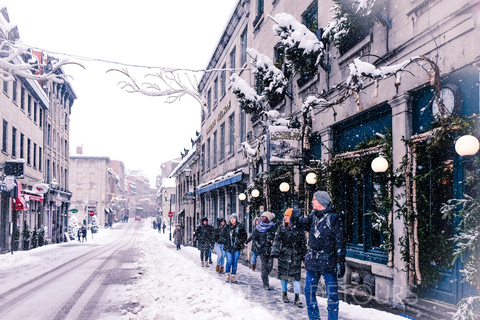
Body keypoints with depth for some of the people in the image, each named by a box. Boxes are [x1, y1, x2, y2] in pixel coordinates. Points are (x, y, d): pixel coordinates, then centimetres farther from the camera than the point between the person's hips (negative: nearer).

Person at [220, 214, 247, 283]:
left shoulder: (240, 227, 3)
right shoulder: (227, 227, 4)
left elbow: (244, 236, 8)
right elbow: (221, 235, 11)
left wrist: (240, 241, -4)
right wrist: (225, 241, -1)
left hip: (237, 247, 1)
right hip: (228, 247, -1)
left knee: (235, 262, 4)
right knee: (229, 261, -9)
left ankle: (233, 277, 13)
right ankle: (227, 275, 10)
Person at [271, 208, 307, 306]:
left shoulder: (299, 229, 0)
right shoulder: (281, 228, 4)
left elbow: (303, 243, 6)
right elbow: (277, 240, 4)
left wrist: (304, 255, 7)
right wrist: (275, 252, -6)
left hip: (296, 256, -2)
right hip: (284, 255, 2)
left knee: (296, 276, -7)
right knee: (283, 274, 10)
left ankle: (297, 298, -4)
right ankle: (284, 293, 29)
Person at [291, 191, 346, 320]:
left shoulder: (333, 218, -9)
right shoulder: (312, 216, 9)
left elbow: (340, 242, -9)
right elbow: (298, 225, 13)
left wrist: (340, 262, -12)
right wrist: (295, 217, -9)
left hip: (328, 261, -6)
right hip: (312, 260, 6)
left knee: (331, 292, 0)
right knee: (309, 290, 11)